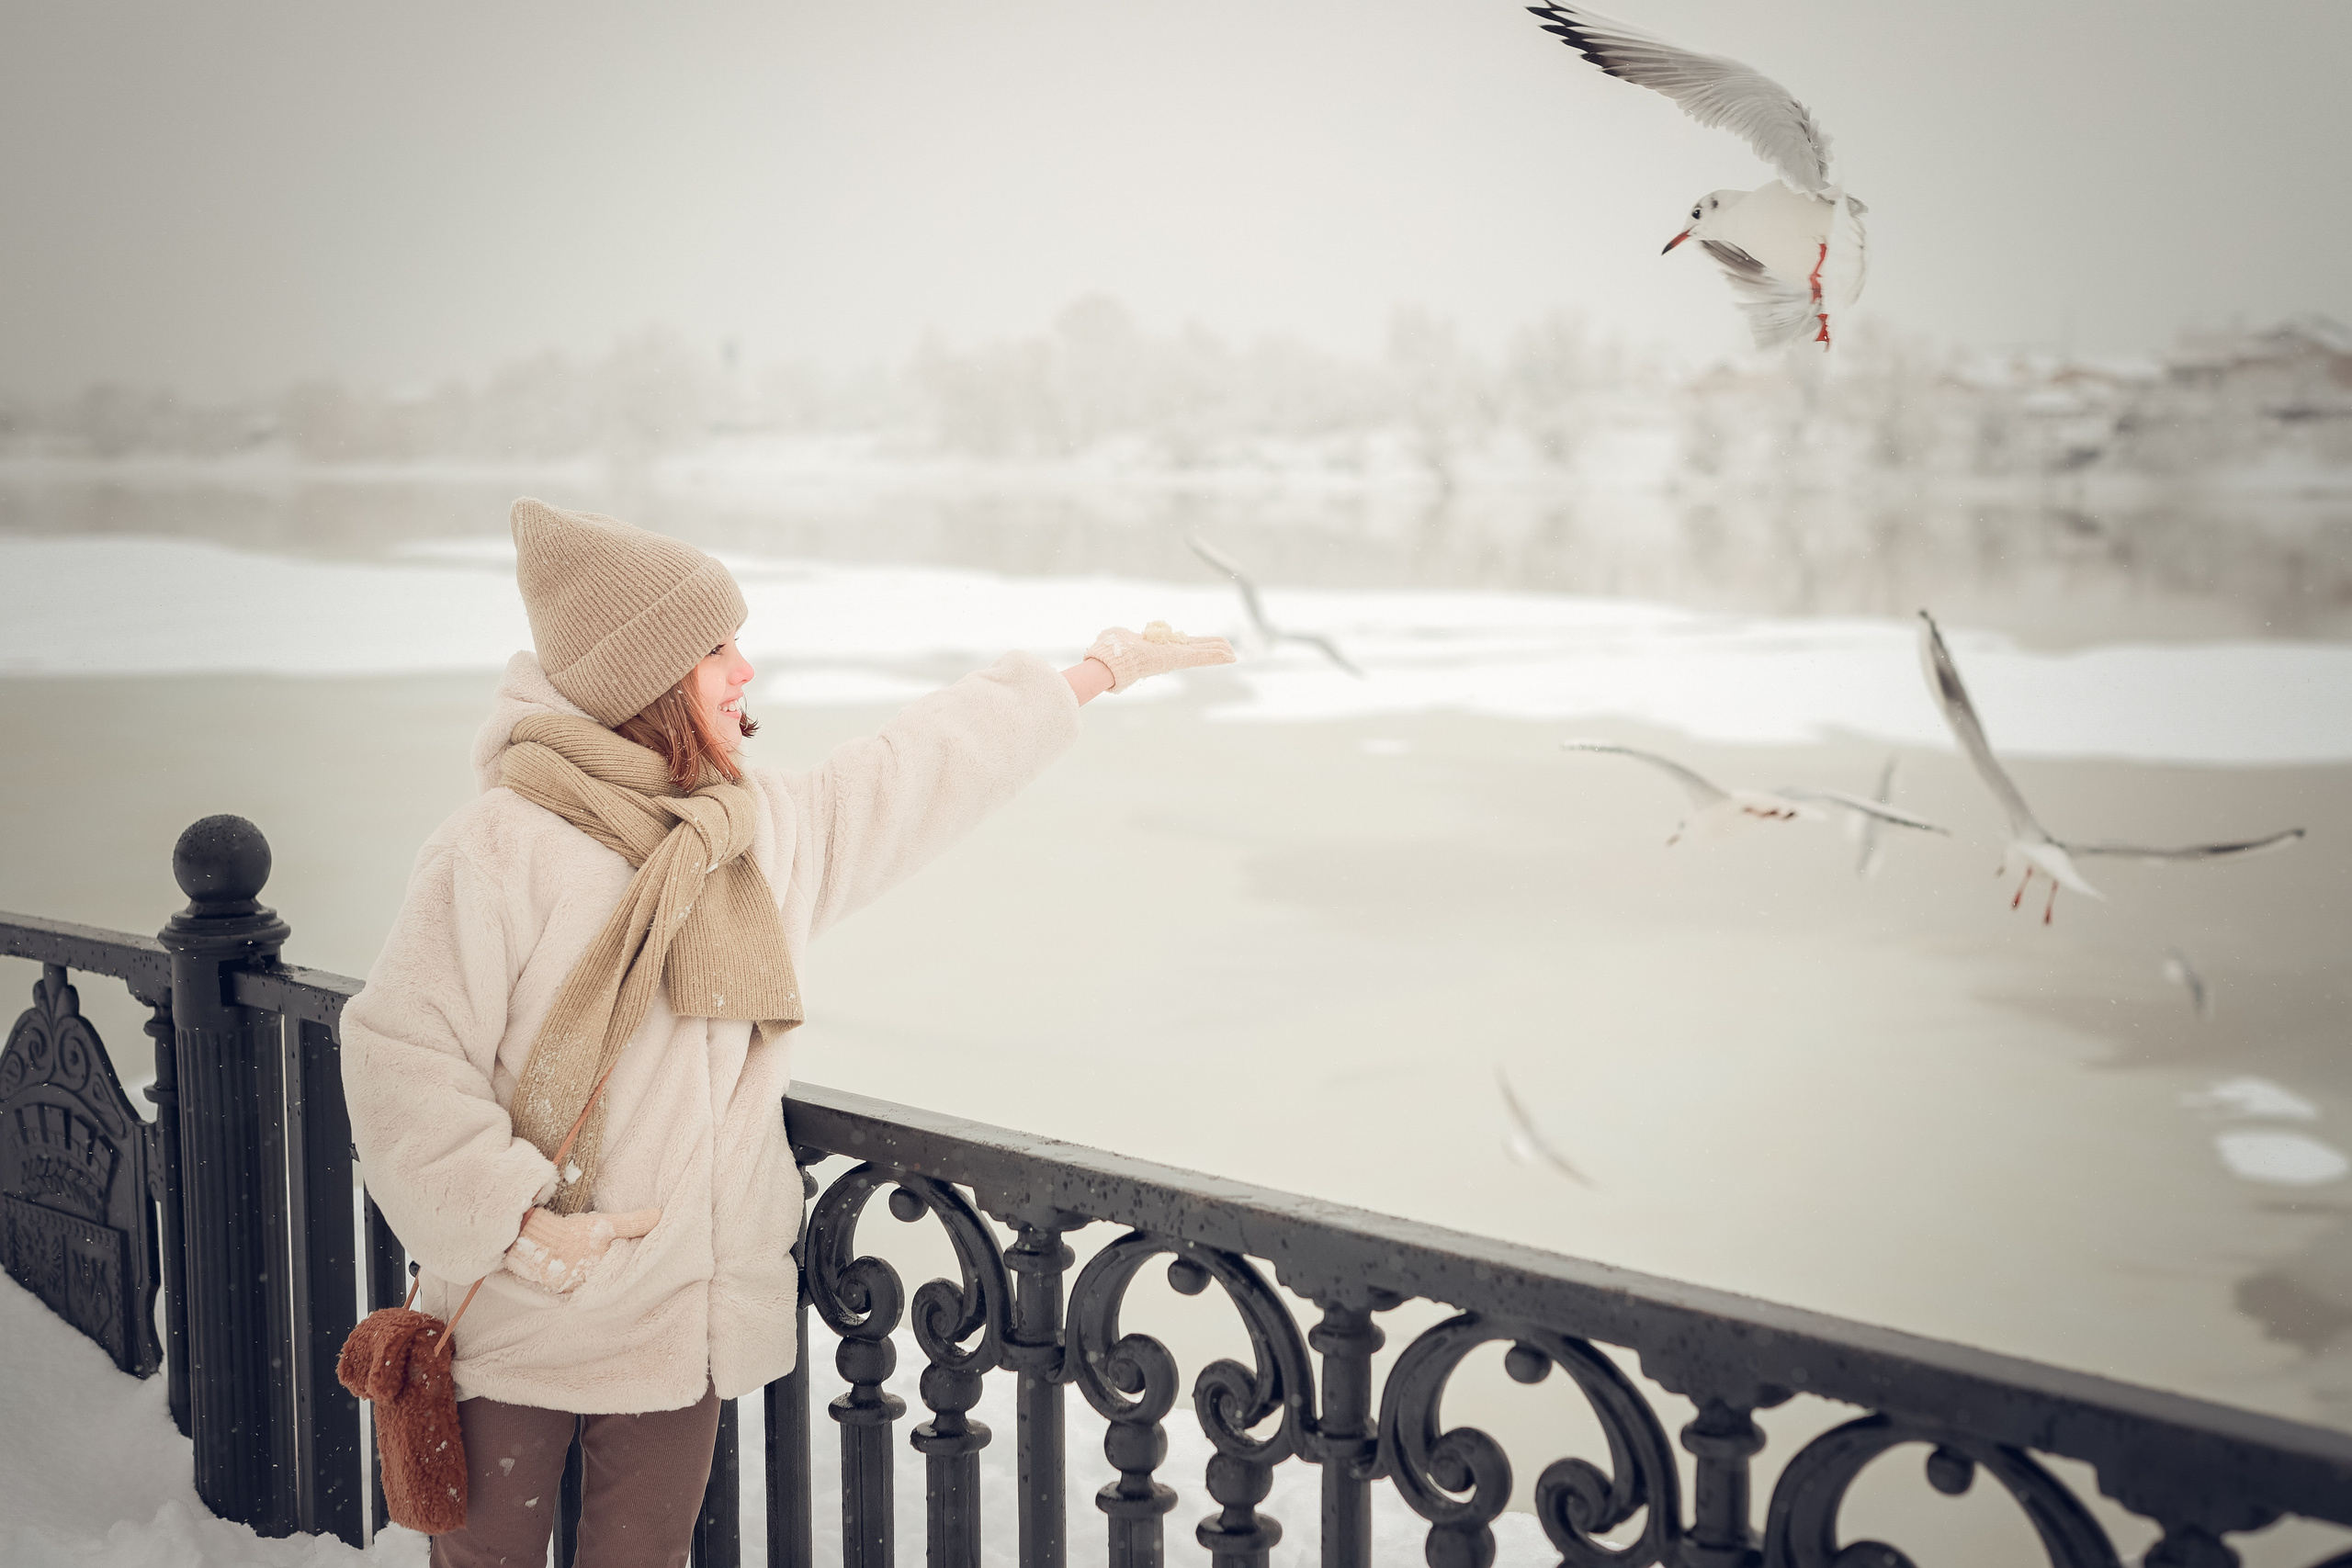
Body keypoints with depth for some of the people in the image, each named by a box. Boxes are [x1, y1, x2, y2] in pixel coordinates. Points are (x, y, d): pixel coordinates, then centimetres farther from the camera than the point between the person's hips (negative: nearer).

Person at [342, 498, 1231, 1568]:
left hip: (683, 1319, 6)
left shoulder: (767, 828, 5)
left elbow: (924, 767, 19)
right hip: (517, 1317, -5)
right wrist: (518, 1223, -23)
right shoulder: (501, 848, -16)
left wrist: (1100, 671, 27)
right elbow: (401, 1057, -17)